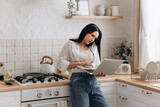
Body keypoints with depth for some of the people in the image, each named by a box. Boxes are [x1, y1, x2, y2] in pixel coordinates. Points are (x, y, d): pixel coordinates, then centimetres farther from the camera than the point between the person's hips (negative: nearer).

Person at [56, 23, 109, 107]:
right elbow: (60, 63, 1)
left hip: (93, 81, 4)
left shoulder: (94, 47, 22)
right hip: (78, 81, -4)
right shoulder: (71, 44, 9)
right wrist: (79, 63, -9)